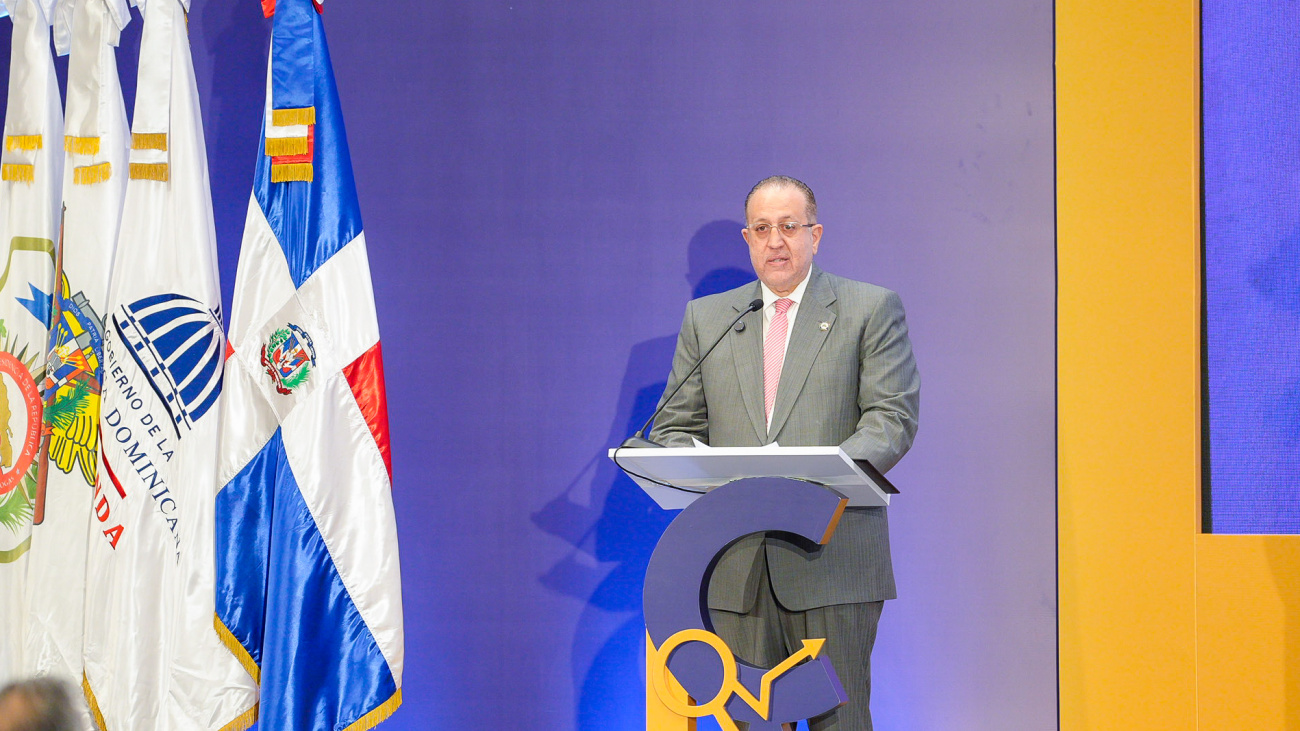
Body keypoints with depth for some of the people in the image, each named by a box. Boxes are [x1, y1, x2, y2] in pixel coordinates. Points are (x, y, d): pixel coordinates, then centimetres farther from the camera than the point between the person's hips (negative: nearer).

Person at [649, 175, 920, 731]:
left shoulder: (871, 309, 6)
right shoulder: (705, 318, 16)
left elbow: (893, 418, -3)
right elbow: (676, 426, 15)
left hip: (832, 558, -3)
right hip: (735, 561, 3)